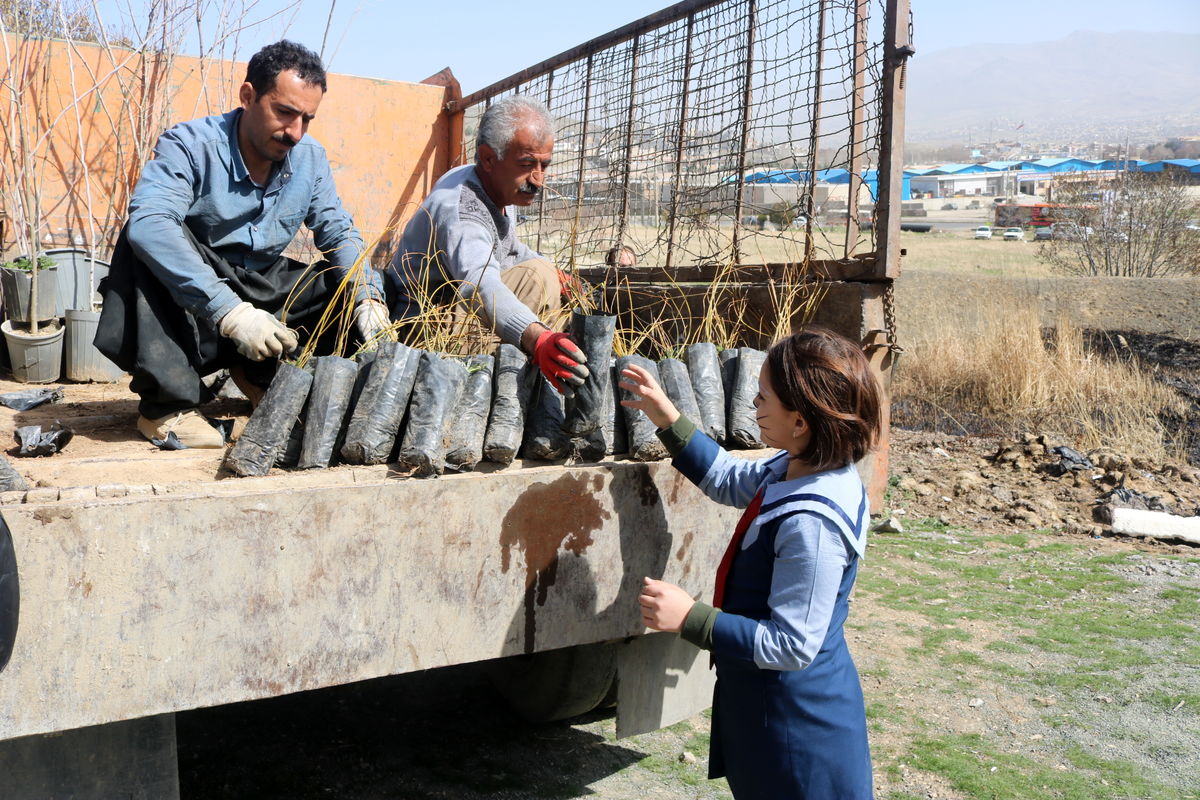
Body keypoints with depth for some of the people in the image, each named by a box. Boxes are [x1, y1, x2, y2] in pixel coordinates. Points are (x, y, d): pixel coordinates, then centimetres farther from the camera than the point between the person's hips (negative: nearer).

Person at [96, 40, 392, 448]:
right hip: (190, 304, -5)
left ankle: (264, 375, 7)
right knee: (148, 242, -33)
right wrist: (230, 312, -46)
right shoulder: (190, 145, -20)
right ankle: (167, 404, -28)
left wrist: (368, 296, -18)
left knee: (357, 284, -7)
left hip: (261, 293, 5)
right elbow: (147, 223, -36)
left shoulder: (310, 158, -1)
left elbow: (338, 232, 5)